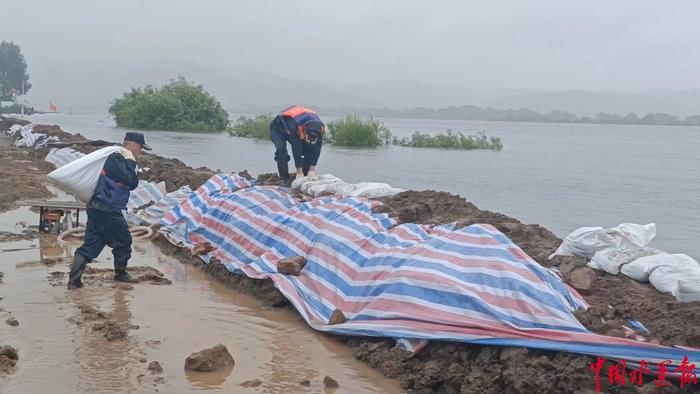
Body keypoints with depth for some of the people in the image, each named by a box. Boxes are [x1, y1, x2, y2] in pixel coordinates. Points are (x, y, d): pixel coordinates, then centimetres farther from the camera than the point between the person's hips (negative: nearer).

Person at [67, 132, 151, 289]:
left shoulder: (120, 159, 18)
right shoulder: (116, 158, -13)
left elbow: (132, 184, 20)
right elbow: (129, 181, -20)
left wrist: (131, 163, 9)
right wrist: (130, 162, -11)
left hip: (97, 208, 9)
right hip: (107, 210, -9)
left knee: (91, 244, 6)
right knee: (123, 240, 9)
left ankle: (74, 279, 1)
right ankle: (120, 273, 26)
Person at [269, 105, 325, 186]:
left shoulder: (320, 128, -30)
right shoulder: (294, 125, -46)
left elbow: (316, 149, -21)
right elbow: (296, 149, -40)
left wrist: (312, 170, -22)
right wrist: (299, 172, -35)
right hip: (278, 128, -5)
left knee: (309, 149, -11)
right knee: (281, 149, -29)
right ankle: (285, 179, -20)